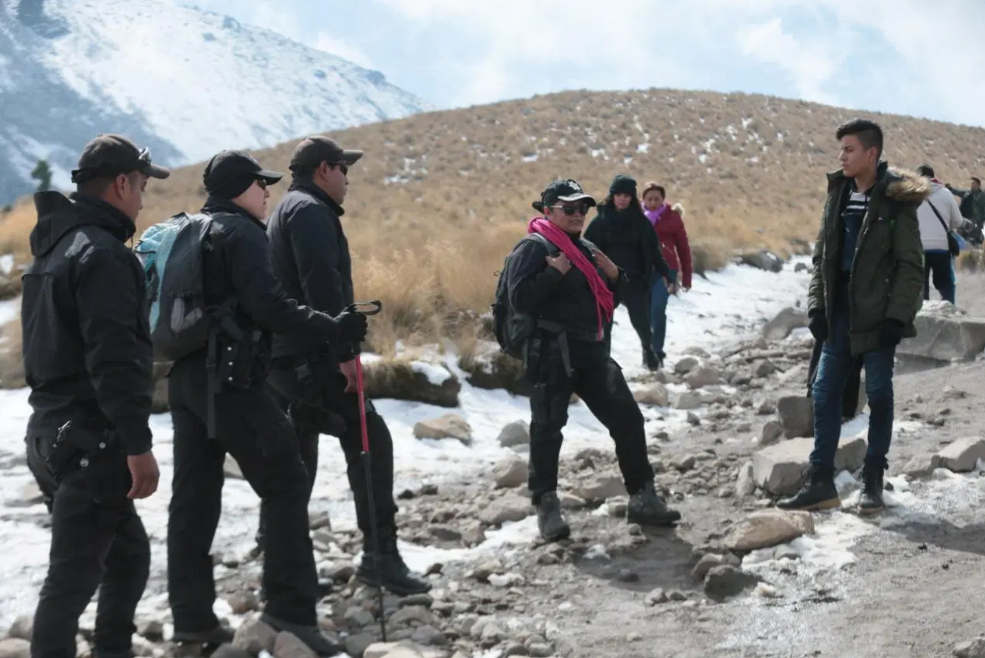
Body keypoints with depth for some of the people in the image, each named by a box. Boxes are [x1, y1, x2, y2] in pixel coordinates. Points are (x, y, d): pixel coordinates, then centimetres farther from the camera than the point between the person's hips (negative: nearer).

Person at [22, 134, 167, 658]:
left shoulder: (54, 245, 16)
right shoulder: (101, 252, -16)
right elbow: (114, 360, -23)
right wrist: (137, 445, -22)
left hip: (53, 432, 10)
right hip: (91, 439, -10)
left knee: (128, 551, 20)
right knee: (74, 573, -6)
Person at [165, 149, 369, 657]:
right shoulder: (241, 233, -10)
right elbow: (269, 306, -22)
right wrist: (335, 328, -21)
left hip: (185, 377, 9)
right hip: (230, 380, -9)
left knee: (193, 496, 9)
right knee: (285, 483, -4)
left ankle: (192, 616, 13)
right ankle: (290, 606, -8)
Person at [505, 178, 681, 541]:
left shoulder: (586, 249, 17)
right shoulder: (533, 248, -8)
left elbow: (611, 298, 21)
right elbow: (520, 299, -20)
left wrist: (615, 275, 1)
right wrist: (556, 271, -22)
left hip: (592, 351, 8)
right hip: (552, 353, -7)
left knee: (627, 419, 5)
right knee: (548, 429, 1)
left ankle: (642, 498, 14)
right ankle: (547, 506, 13)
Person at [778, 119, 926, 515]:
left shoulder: (895, 200, -9)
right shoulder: (838, 195, 8)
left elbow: (910, 264, -10)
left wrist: (899, 315, -16)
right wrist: (817, 305, 5)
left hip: (878, 315, -6)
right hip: (841, 313, 6)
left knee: (879, 394, 2)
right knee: (825, 393, 4)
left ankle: (872, 481, 14)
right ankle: (821, 482, 10)